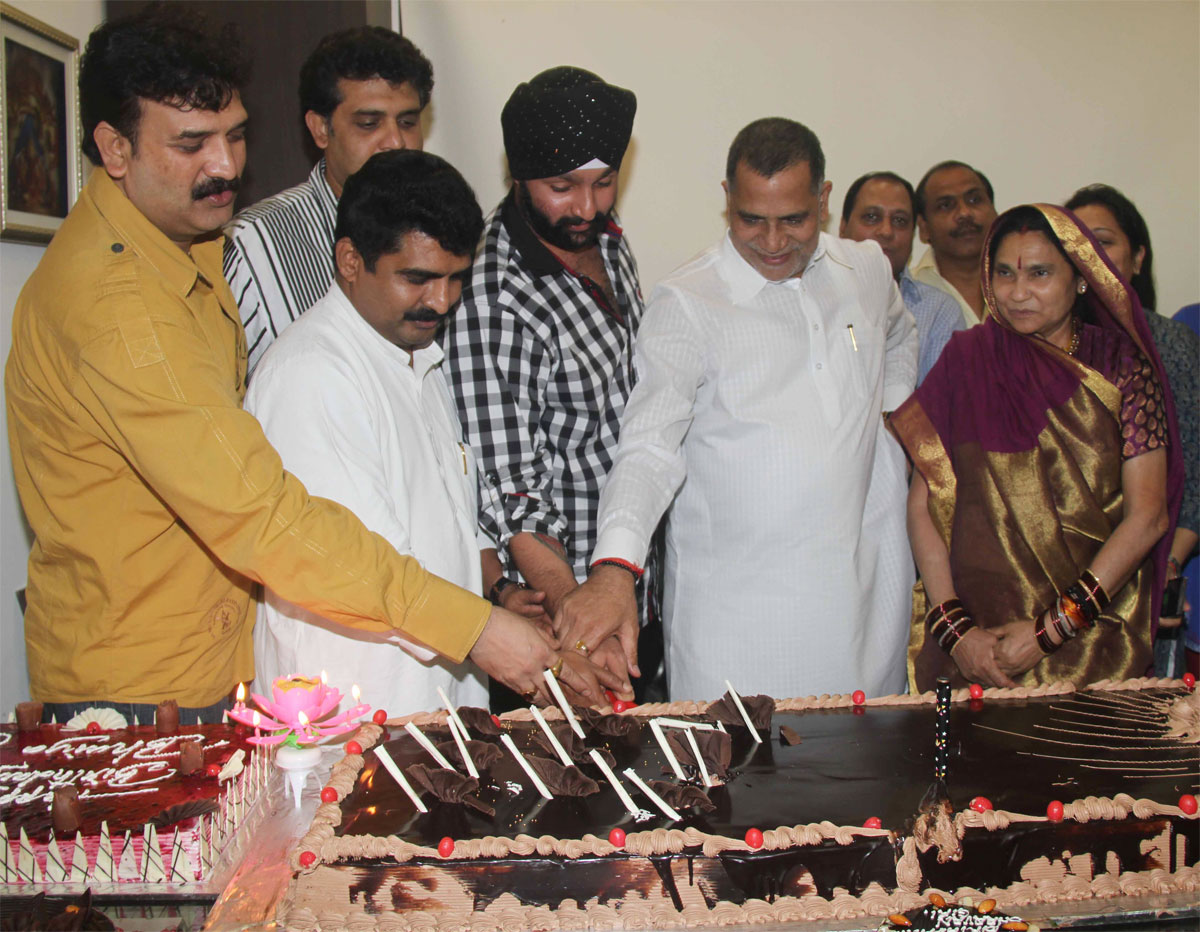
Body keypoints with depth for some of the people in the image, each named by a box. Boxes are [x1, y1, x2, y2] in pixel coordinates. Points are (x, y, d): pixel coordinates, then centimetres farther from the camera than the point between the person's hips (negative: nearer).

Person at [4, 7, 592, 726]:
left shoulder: (196, 247, 7)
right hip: (134, 691, -8)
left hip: (223, 666, 9)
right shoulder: (110, 304, -25)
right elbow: (256, 516, -32)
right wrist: (468, 622, -32)